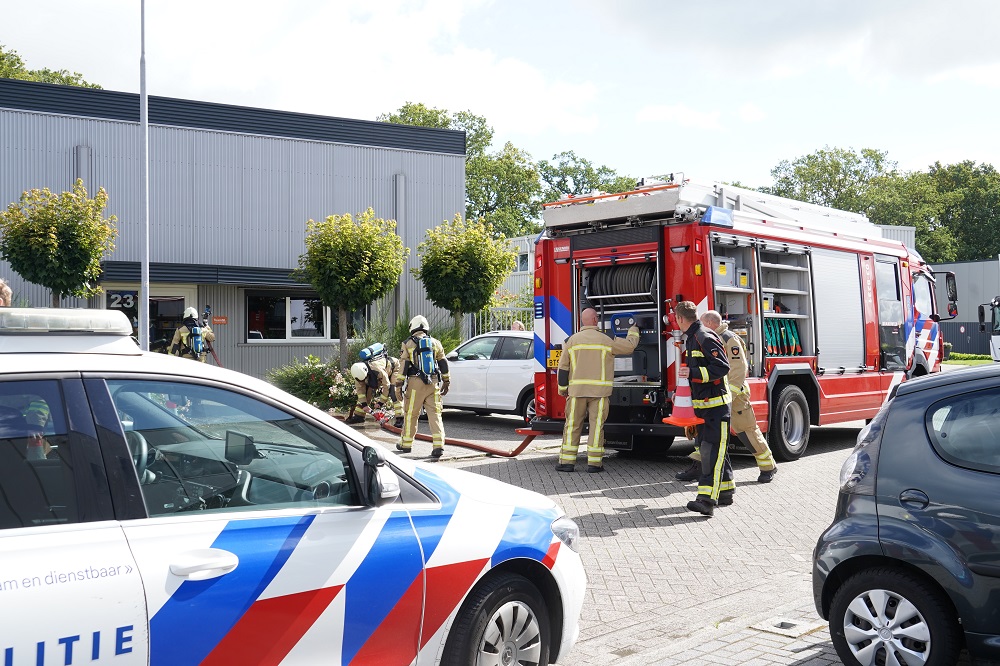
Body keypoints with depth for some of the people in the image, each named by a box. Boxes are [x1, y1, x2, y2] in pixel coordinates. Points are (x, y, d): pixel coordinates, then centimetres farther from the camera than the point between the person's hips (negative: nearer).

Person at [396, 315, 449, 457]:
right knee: (435, 414, 2)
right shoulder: (435, 343, 12)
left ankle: (406, 444, 19)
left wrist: (399, 383, 0)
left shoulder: (407, 344, 1)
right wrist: (446, 382, 18)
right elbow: (443, 363, 12)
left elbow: (403, 365, -4)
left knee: (410, 414, 8)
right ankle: (438, 445, -8)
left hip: (415, 382, -3)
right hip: (433, 382, 3)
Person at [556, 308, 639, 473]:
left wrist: (562, 388, 13)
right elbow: (629, 346, 9)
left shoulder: (572, 340, 4)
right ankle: (594, 463, 2)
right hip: (599, 391, -1)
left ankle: (567, 461, 6)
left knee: (572, 425, 6)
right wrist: (634, 330, 27)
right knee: (596, 425, 2)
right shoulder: (606, 340, -1)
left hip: (577, 391, 2)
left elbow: (563, 367, 5)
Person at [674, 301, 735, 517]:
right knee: (707, 448, 15)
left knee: (713, 450, -14)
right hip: (702, 404, 10)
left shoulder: (706, 338, -16)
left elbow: (722, 367, -22)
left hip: (716, 404, -10)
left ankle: (707, 499, -21)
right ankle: (725, 491, 26)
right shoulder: (691, 339, 15)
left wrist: (693, 373, -27)